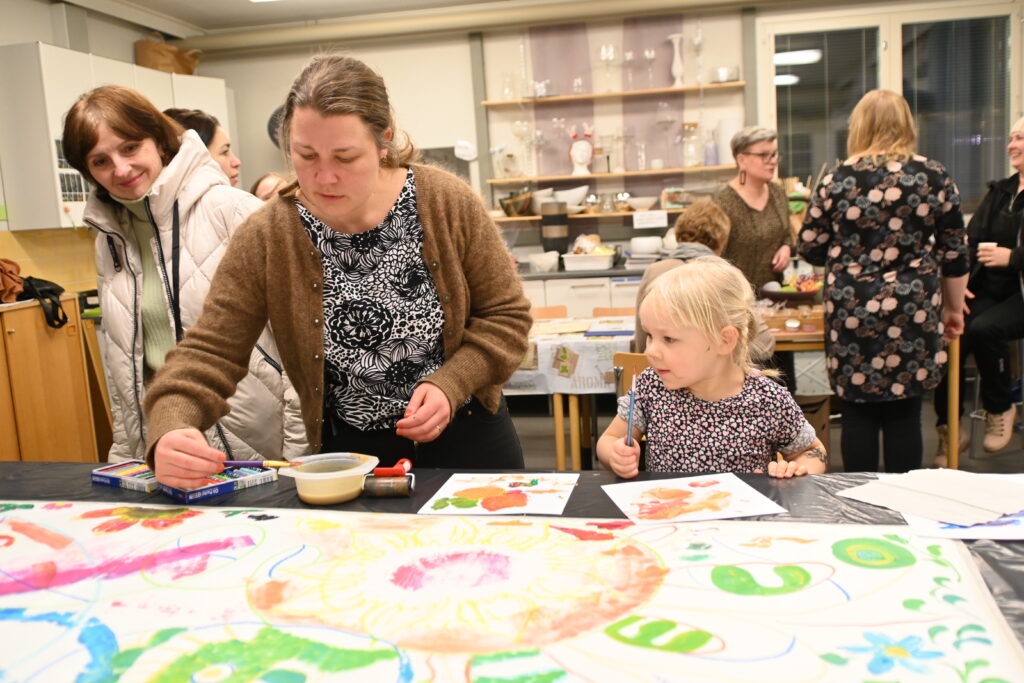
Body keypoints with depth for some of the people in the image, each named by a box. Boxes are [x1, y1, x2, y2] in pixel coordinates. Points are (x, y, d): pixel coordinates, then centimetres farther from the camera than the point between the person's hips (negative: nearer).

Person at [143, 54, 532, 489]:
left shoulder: (448, 203, -14)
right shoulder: (263, 239, -13)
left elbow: (506, 314, -6)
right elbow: (210, 352, -13)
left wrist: (450, 384, -20)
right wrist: (171, 429, -32)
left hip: (466, 440, 0)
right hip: (349, 453, 0)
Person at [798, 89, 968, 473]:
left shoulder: (838, 179, 0)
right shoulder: (935, 177, 2)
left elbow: (810, 248, 4)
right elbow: (954, 255, 6)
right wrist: (954, 308, 19)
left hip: (851, 313, -1)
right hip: (912, 313, 1)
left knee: (857, 413, 8)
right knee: (904, 413, 9)